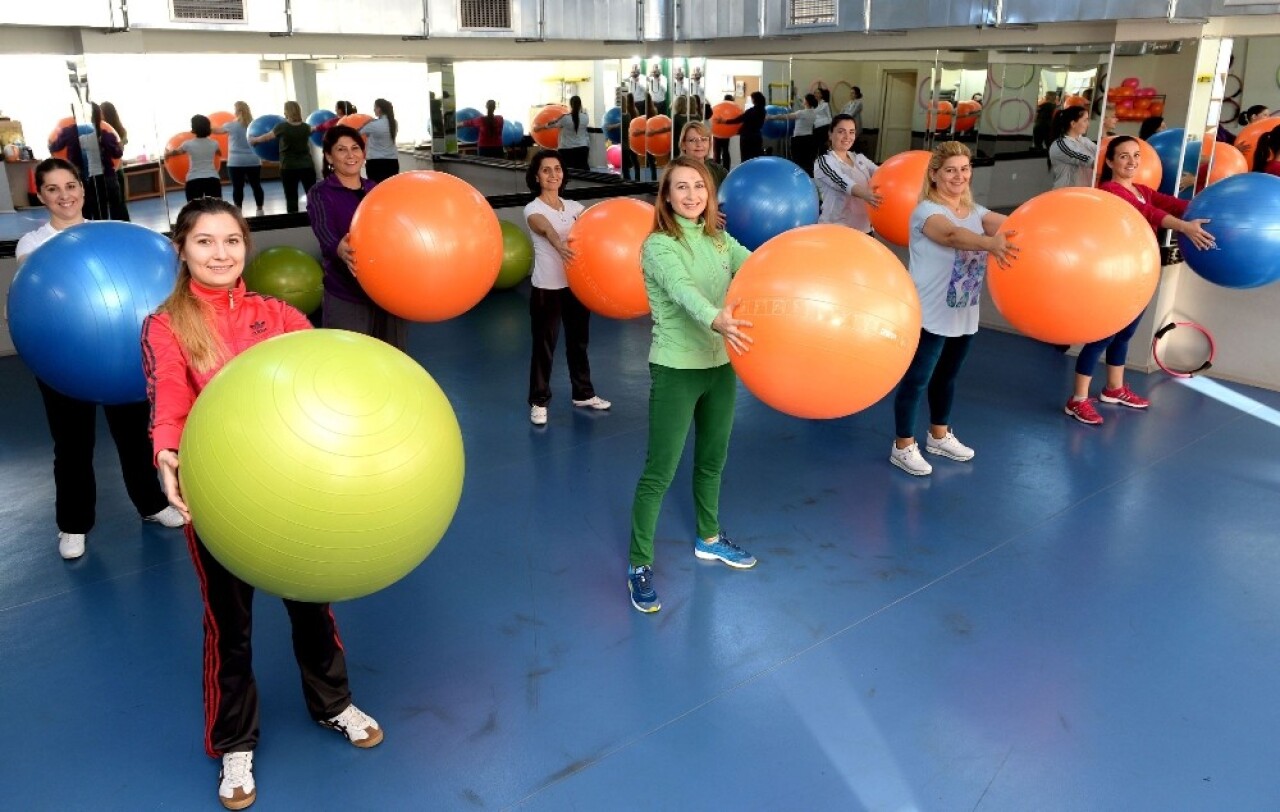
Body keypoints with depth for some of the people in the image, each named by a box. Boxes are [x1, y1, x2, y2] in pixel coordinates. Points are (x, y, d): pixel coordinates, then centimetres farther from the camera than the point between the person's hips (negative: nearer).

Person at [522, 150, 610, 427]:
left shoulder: (572, 206, 8)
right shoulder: (533, 210, -10)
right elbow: (547, 229, -33)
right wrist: (559, 245, -56)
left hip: (577, 284, 5)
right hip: (547, 288, -5)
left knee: (579, 341, 15)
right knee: (544, 346, 2)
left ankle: (583, 394, 29)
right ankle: (539, 401, 15)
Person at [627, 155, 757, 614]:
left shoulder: (719, 240, 6)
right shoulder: (658, 246, -14)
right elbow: (684, 291, -33)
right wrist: (715, 319, -54)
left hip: (721, 364, 6)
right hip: (676, 369, -6)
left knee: (713, 459, 20)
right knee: (660, 470, -1)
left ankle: (708, 539, 40)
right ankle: (639, 564, 12)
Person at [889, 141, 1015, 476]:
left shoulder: (975, 211, 8)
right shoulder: (926, 211, -14)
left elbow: (1010, 225, -10)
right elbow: (952, 235, -36)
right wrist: (990, 243, -54)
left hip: (964, 316, 7)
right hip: (929, 315, -7)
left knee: (947, 376, 20)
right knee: (916, 380, 0)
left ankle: (939, 436, 37)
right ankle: (903, 446, 13)